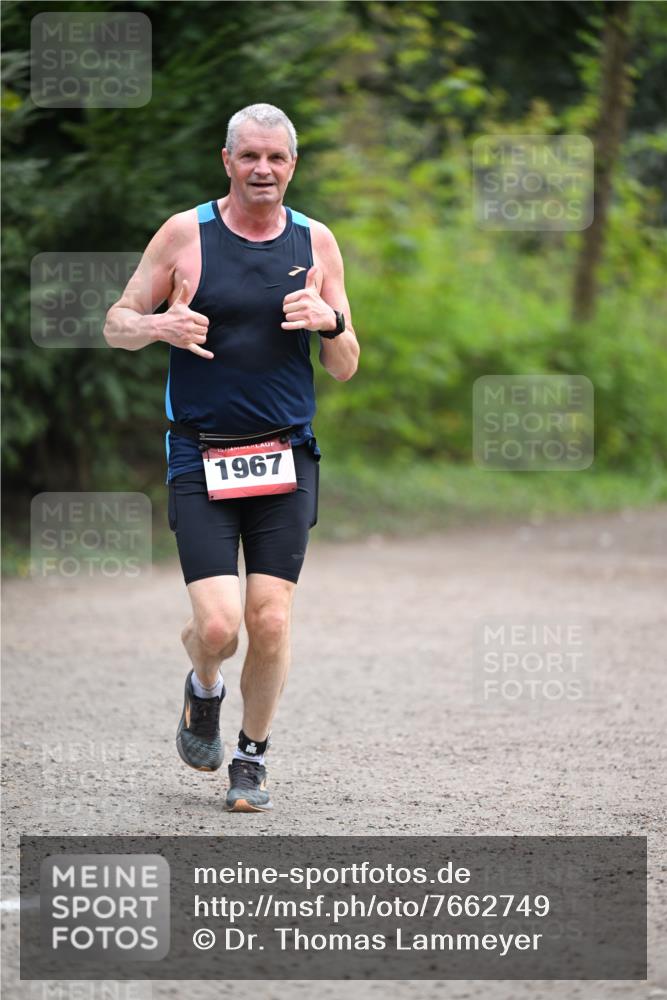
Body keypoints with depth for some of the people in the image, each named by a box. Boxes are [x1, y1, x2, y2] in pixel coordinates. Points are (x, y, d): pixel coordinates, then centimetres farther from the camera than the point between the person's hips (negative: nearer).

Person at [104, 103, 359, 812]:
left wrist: (332, 323, -11)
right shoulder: (184, 235, 0)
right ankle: (203, 690, 23)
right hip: (201, 458, -2)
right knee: (217, 625, -13)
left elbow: (345, 370, 10)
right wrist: (159, 326, -17)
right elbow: (116, 325, 5)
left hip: (286, 458, 2)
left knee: (270, 622, -5)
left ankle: (253, 756, 17)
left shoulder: (315, 243, 7)